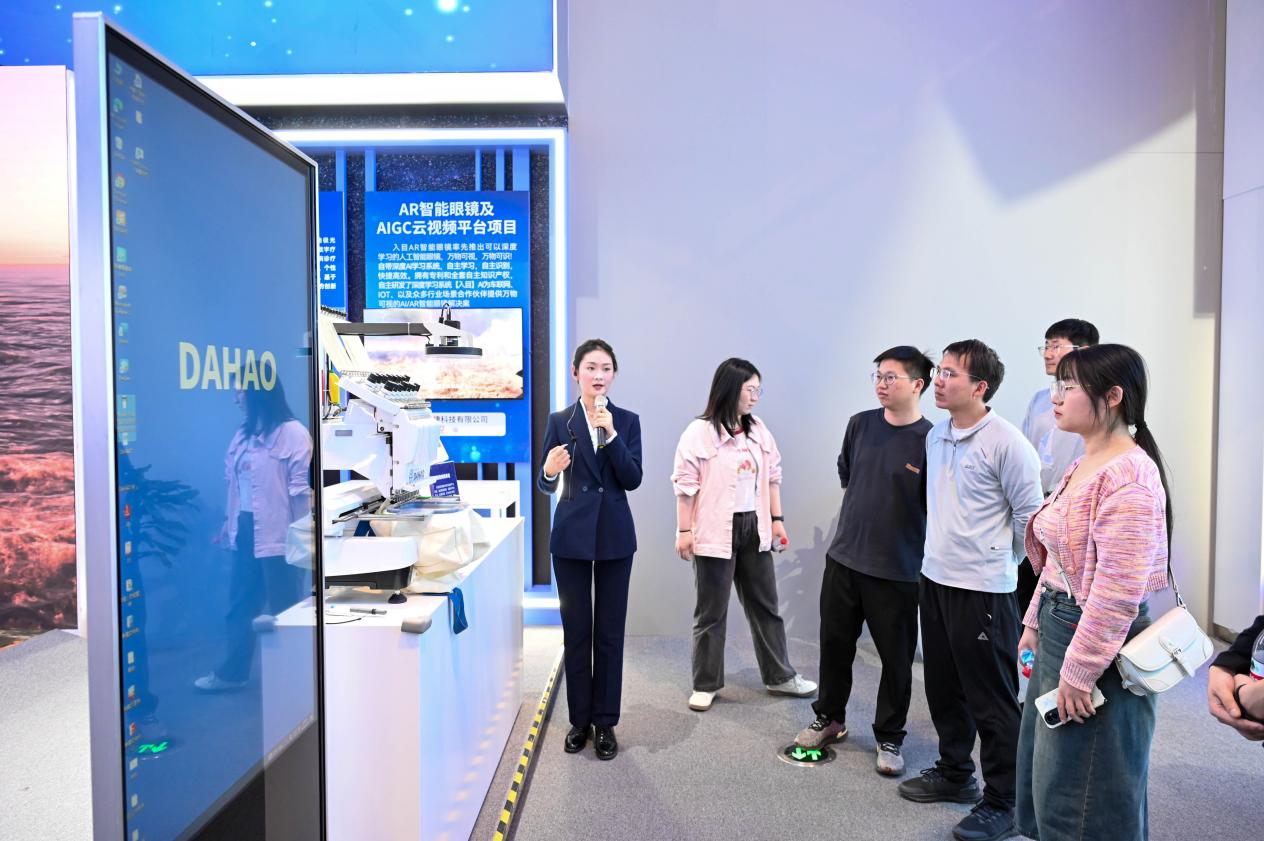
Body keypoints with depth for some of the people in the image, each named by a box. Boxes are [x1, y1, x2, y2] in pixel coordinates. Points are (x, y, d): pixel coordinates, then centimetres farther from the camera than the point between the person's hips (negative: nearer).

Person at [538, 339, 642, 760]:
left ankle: (605, 721, 20)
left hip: (614, 535, 0)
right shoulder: (560, 421, 1)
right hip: (572, 535, 0)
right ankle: (579, 719, 23)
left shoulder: (627, 421, 2)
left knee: (610, 632, 7)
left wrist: (610, 434, -18)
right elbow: (547, 485, 1)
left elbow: (633, 479, -7)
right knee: (576, 631, 8)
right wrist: (549, 469, -22)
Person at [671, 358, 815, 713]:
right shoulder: (699, 432, -11)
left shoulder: (759, 430, 7)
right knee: (711, 611, 6)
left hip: (753, 528, 6)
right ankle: (705, 684, 20)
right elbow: (685, 484, -11)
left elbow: (773, 476, 13)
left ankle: (779, 676, 30)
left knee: (765, 604, 15)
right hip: (715, 533, -5)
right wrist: (684, 530, -11)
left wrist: (777, 519, 9)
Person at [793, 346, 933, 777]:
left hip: (897, 570, -4)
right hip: (844, 557, 4)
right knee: (834, 643, 15)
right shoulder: (860, 424, 1)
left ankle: (889, 738, 30)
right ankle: (829, 718, 36)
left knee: (896, 658, 10)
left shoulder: (930, 441, -13)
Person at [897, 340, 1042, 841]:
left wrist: (1000, 561, 4)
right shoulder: (936, 436, 7)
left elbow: (1029, 513, -7)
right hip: (935, 578, 7)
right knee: (944, 688, 19)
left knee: (992, 700, 5)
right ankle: (955, 774, 38)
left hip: (983, 588, -7)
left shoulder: (1005, 442, -15)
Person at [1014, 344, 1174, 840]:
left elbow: (1118, 591, -25)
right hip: (1059, 629, 9)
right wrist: (1036, 623, 16)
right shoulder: (1084, 465, 9)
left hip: (1095, 646, -9)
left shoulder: (1127, 477, -22)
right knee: (1045, 782, 23)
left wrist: (1079, 672, -21)